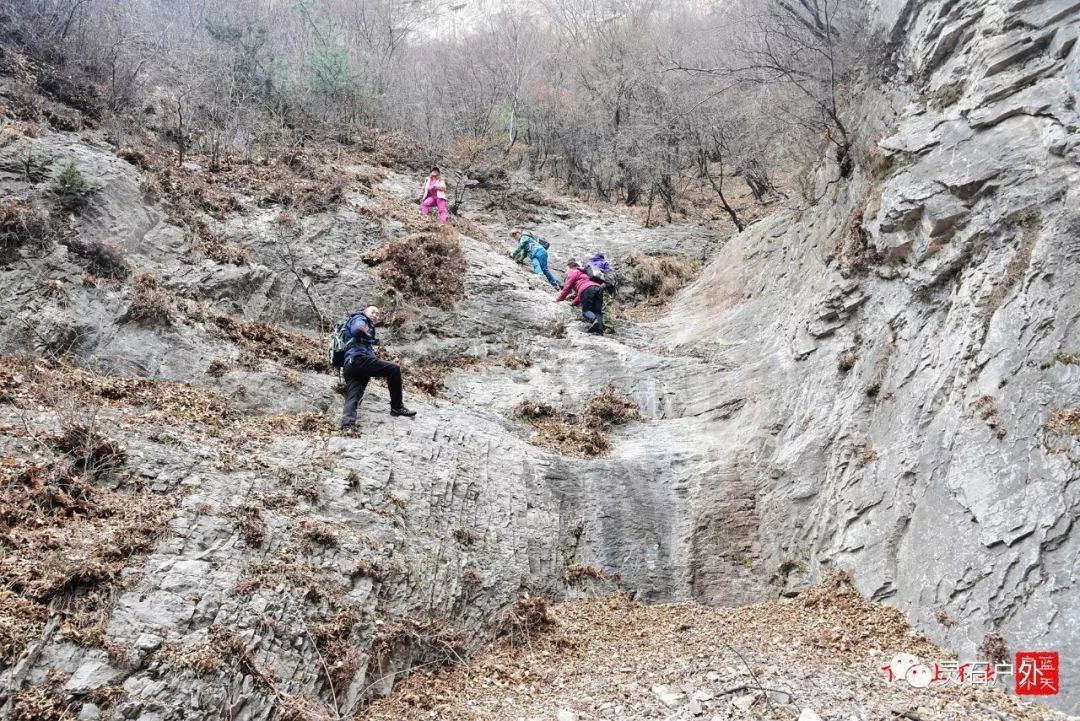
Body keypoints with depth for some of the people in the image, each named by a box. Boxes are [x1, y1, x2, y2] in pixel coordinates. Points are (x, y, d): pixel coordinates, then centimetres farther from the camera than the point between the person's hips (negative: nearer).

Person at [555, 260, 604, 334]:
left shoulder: (573, 273, 22)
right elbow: (579, 293, 43)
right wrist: (574, 303, 48)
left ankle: (594, 320, -36)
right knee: (597, 311, 3)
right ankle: (600, 327, -23)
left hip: (587, 289, -6)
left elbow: (567, 288, 17)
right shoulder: (584, 273, 45)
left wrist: (559, 299, 27)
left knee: (586, 310, -5)